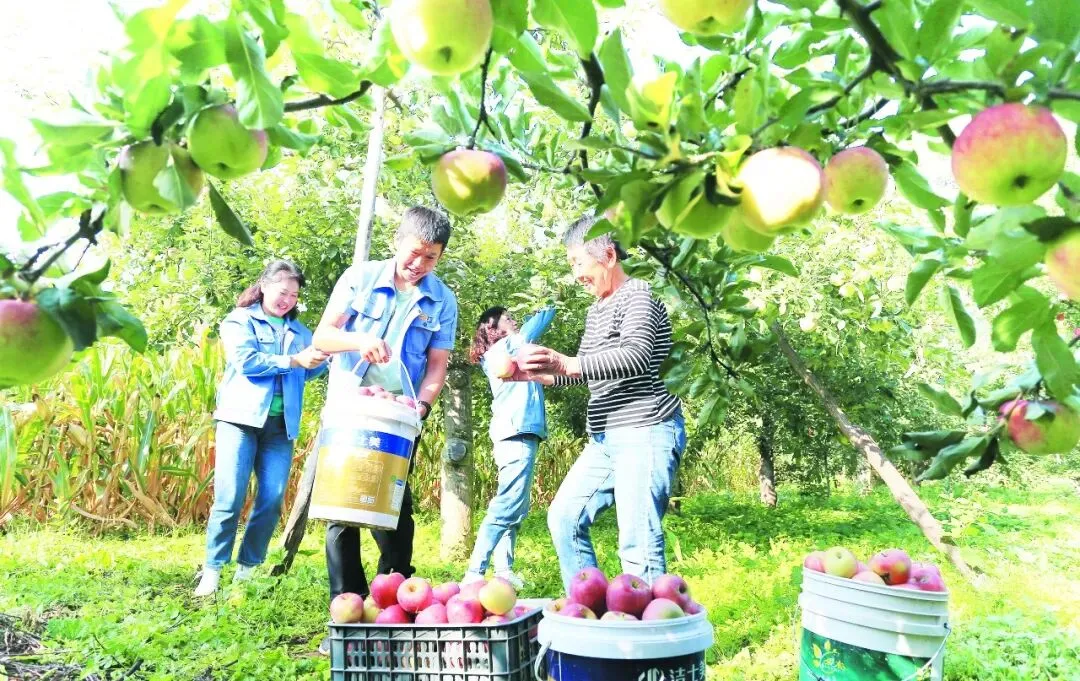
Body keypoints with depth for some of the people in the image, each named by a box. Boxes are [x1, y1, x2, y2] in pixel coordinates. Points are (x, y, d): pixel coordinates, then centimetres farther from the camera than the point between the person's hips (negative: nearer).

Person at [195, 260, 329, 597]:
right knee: (230, 498, -7)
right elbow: (246, 361, -10)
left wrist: (324, 358, -7)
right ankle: (212, 570, 4)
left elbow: (308, 372, 12)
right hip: (241, 418, -4)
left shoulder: (300, 332, 20)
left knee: (272, 500, 0)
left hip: (281, 425, 4)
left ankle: (247, 569, 12)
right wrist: (294, 361, -11)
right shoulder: (240, 320, 7)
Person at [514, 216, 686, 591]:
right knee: (564, 518, 11)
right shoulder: (596, 310, 19)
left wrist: (566, 364, -35)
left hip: (646, 434, -10)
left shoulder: (637, 295, -9)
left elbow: (637, 357, -24)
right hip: (605, 439, 10)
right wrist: (535, 373, 11)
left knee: (638, 544, -13)